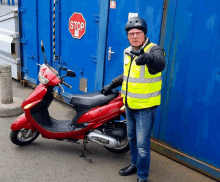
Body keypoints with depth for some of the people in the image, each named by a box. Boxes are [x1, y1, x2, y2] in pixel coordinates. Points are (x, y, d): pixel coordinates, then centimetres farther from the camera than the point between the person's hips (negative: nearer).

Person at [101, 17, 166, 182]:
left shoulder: (154, 50, -17)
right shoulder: (128, 52, 6)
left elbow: (160, 63, -42)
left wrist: (148, 58, -63)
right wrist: (112, 85, 23)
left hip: (145, 107, -7)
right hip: (130, 105, 8)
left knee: (142, 145, -2)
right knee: (132, 138, 23)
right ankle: (135, 164, 44)